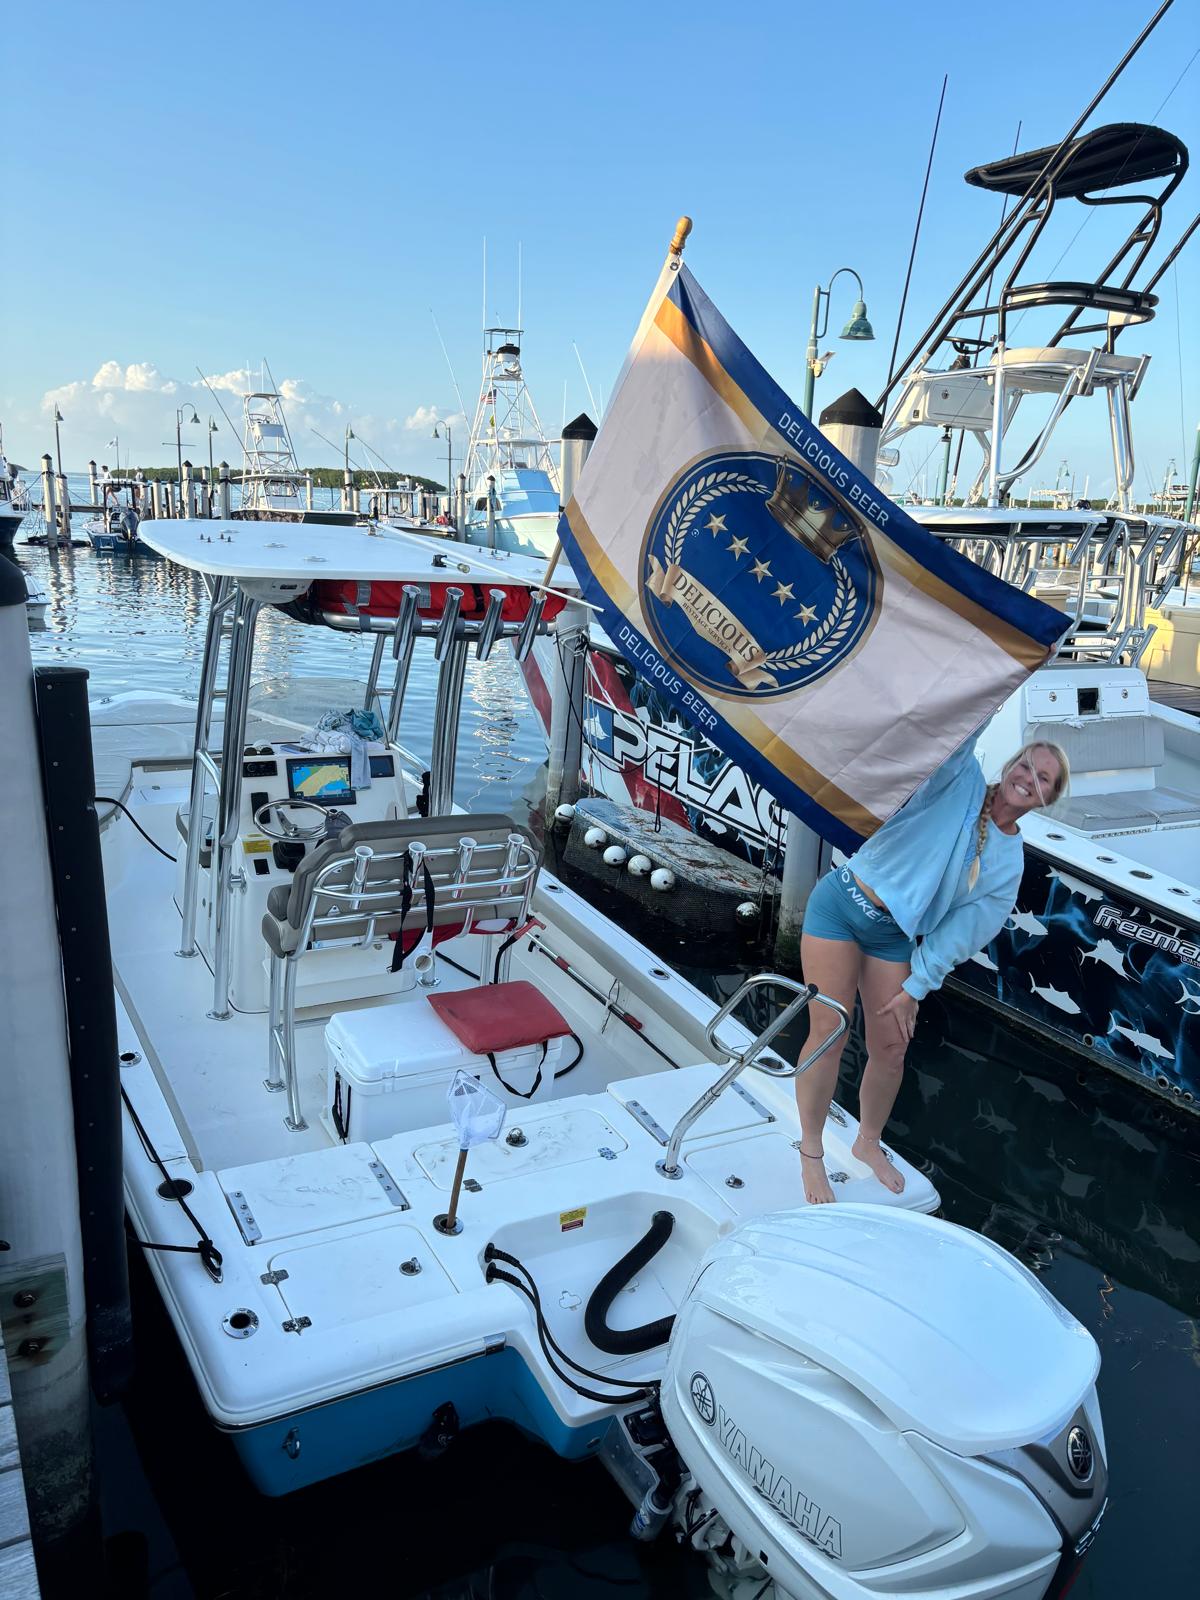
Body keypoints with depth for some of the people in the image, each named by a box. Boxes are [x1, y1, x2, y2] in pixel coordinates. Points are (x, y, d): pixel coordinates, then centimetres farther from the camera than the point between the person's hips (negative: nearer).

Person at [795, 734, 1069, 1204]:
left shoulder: (1010, 861, 4)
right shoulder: (961, 781, -4)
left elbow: (963, 931, 1)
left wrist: (916, 988, -1)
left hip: (895, 936, 4)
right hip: (841, 904, -4)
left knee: (891, 1050, 5)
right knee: (828, 1033, -6)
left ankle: (868, 1143, 34)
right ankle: (810, 1153, 13)